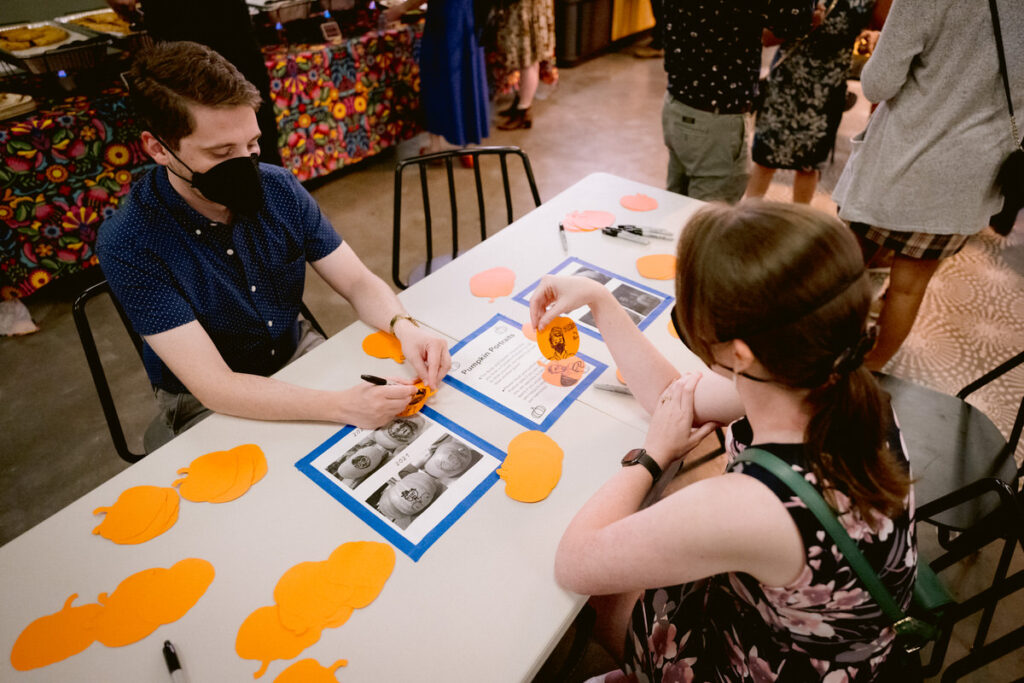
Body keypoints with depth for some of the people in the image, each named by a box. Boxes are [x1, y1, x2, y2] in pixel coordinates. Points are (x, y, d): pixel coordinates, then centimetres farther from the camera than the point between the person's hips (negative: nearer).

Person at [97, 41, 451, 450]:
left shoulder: (279, 189, -10)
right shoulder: (128, 244, -23)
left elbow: (358, 282, -8)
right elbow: (213, 386, -28)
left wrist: (403, 326, -30)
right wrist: (342, 406, -41)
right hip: (208, 405, -3)